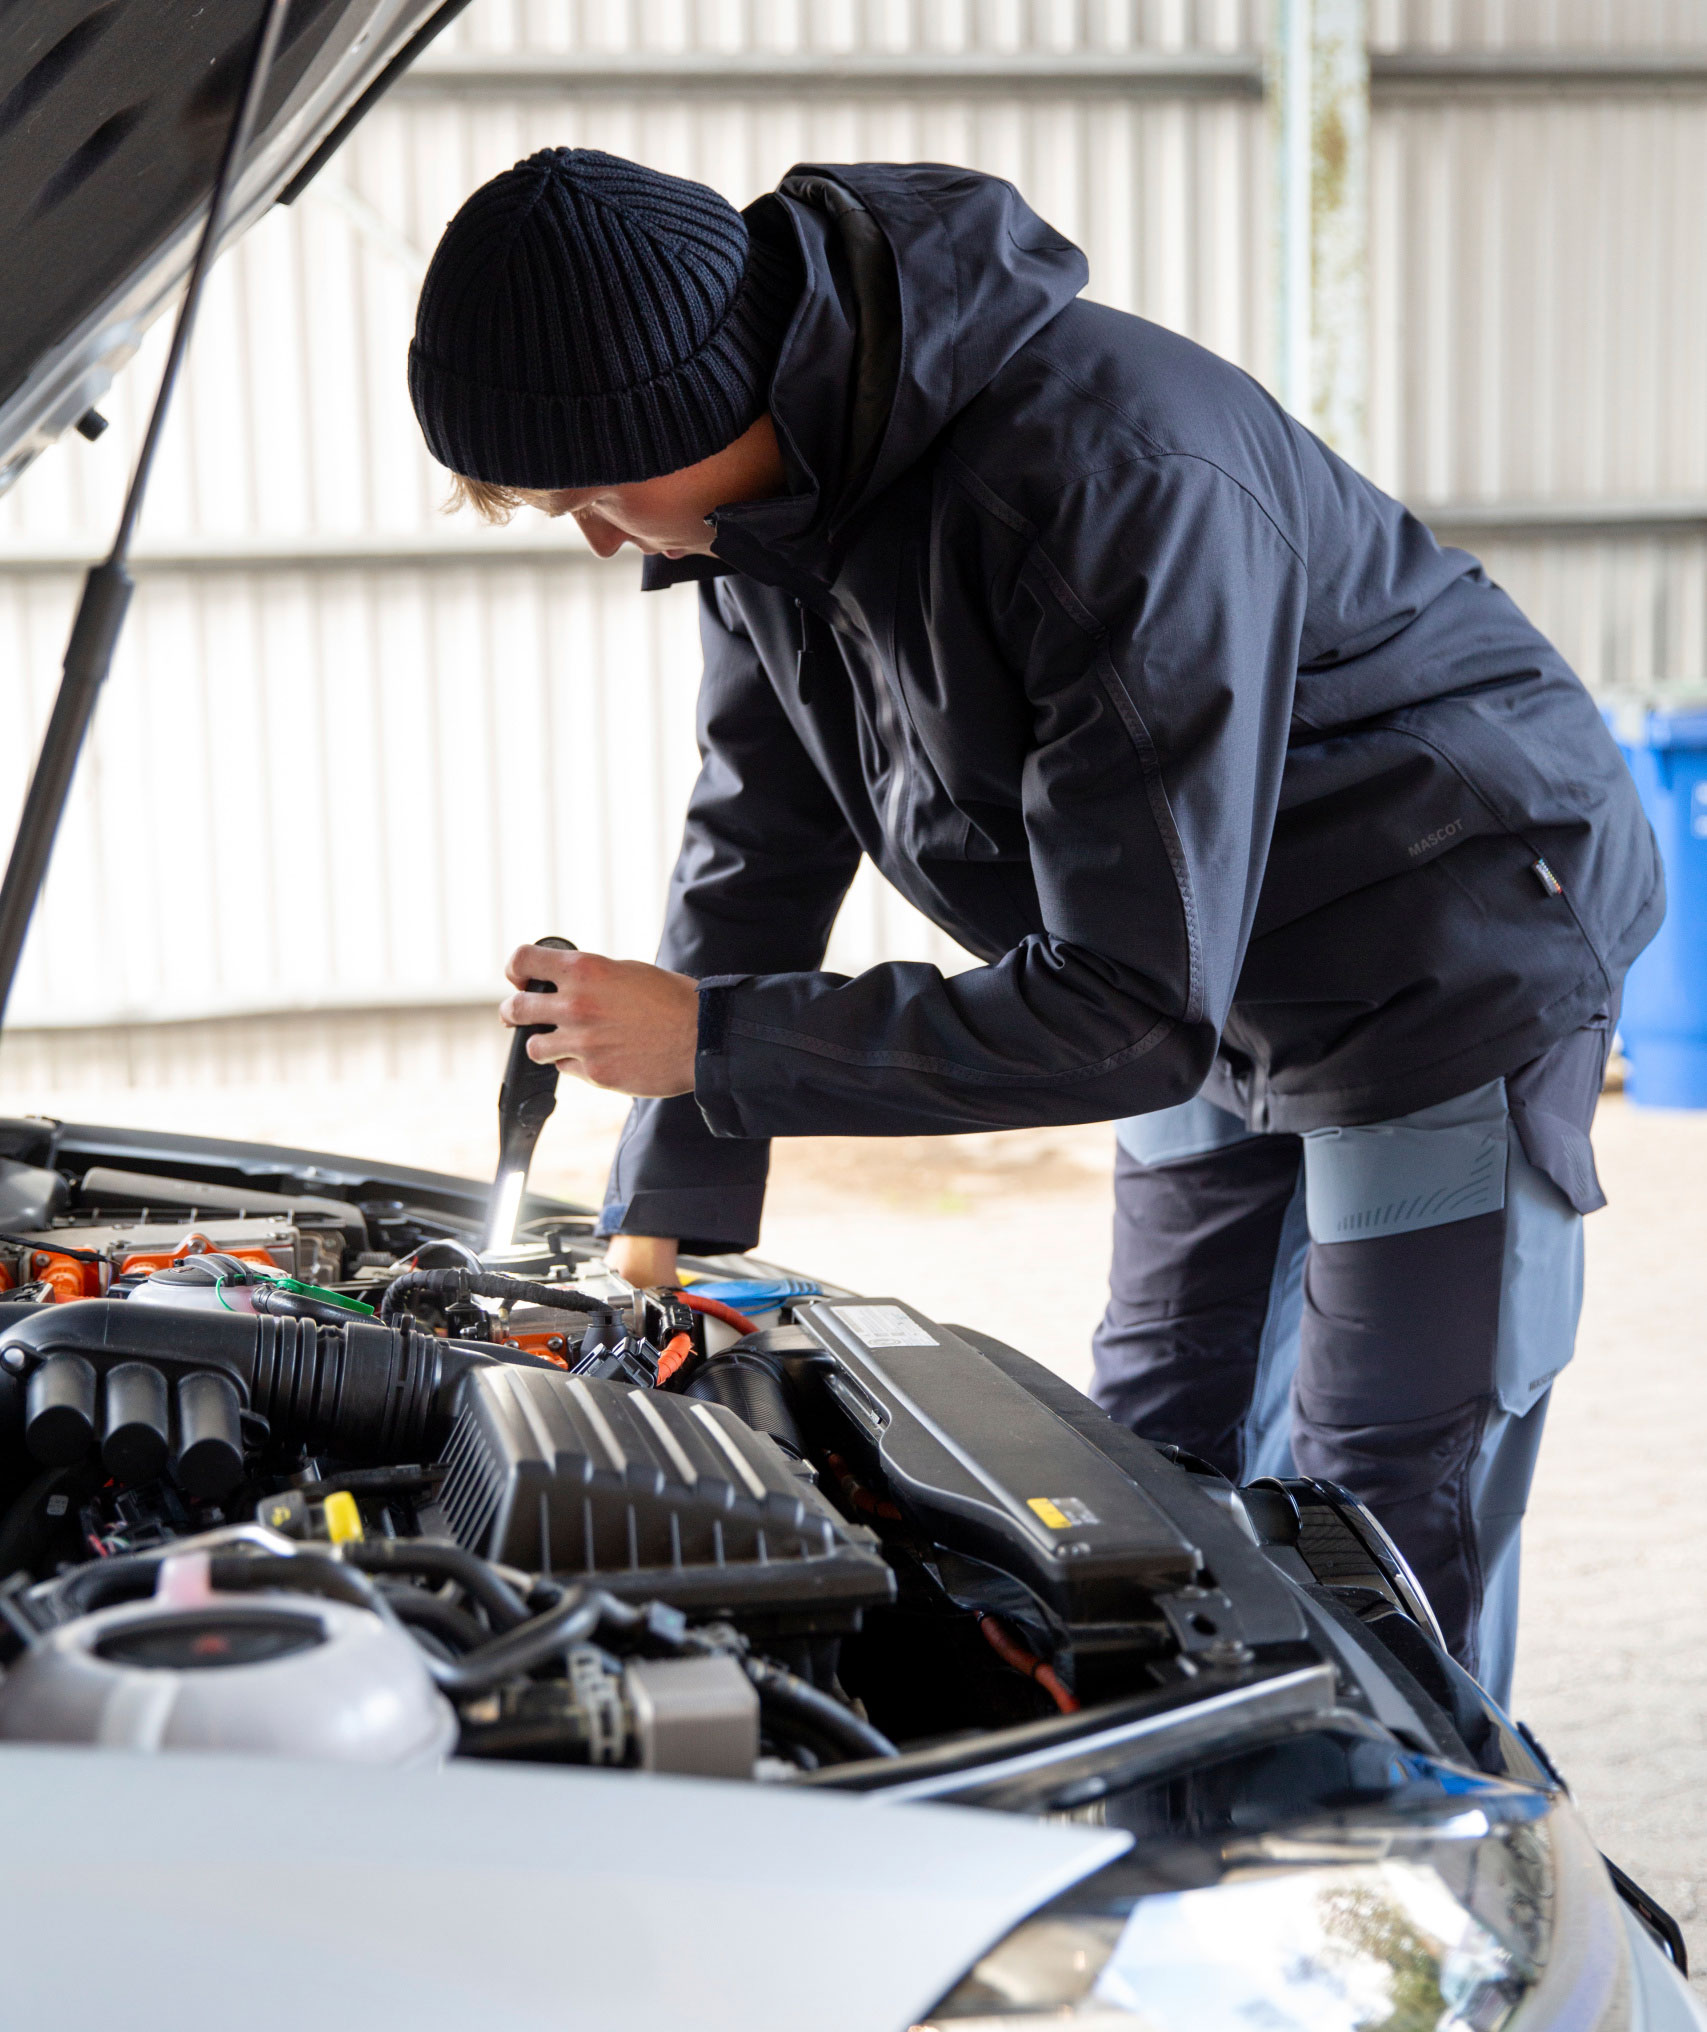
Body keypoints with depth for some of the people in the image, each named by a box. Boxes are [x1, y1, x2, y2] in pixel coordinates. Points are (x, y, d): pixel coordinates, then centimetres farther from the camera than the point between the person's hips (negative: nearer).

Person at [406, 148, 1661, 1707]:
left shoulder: (1125, 484, -37)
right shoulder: (776, 490, -10)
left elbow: (1135, 1009, -35)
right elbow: (759, 855, 1)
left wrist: (707, 1041, -30)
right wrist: (659, 1236, -2)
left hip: (1453, 965, -8)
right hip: (1210, 971, 8)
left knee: (1381, 1557, -5)